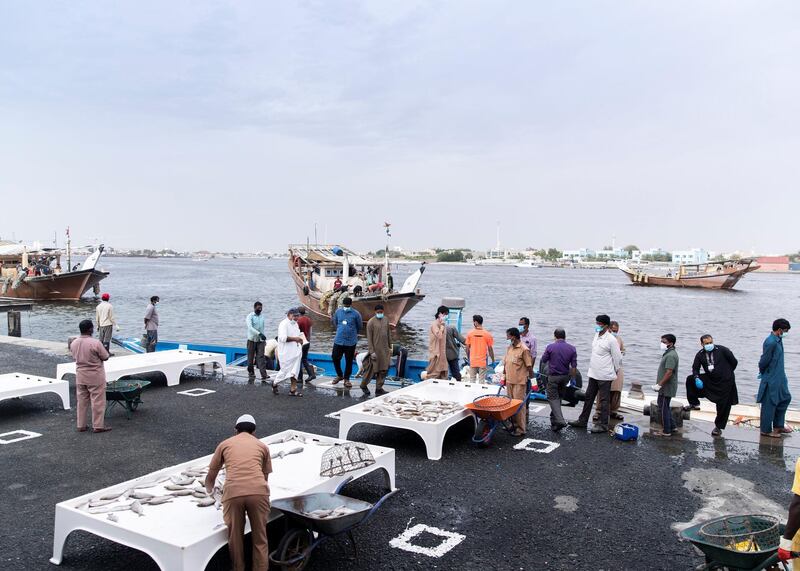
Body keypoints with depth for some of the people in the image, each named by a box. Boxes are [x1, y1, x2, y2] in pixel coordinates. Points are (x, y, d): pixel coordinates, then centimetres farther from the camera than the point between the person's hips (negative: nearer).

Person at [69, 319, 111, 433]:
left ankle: (81, 425, 22)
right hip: (95, 377, -6)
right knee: (97, 401, 3)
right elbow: (105, 357, -12)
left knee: (82, 401, 15)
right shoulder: (95, 343, -21)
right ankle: (98, 426, 8)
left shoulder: (74, 343, -2)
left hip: (80, 377, 6)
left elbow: (75, 356, 12)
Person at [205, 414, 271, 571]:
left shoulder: (225, 444, 25)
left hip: (233, 493, 0)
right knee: (260, 539, 14)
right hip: (258, 492, 0)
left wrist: (210, 491, 52)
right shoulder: (262, 445, 25)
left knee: (235, 538, 17)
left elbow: (210, 477, 31)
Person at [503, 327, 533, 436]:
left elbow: (529, 366, -11)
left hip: (519, 382, -8)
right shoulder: (509, 348, 11)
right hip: (509, 380, 8)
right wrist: (504, 377, 18)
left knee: (519, 405, -3)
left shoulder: (524, 349, -13)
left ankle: (521, 429, 3)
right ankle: (513, 424, 28)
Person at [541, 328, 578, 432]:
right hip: (565, 376, 4)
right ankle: (554, 418, 29)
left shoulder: (550, 347, -11)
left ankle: (560, 420, -17)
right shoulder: (572, 349, -3)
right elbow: (574, 366, -2)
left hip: (553, 376, -4)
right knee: (559, 398, 18)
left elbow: (543, 361, 0)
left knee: (553, 398, 0)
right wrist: (572, 378, 11)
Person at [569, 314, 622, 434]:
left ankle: (603, 425, 10)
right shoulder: (596, 336, 9)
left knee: (604, 400, 1)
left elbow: (617, 358, -10)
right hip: (593, 374, 8)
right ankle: (582, 421, 25)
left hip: (605, 376, -8)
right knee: (588, 397, 15)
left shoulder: (611, 340, -16)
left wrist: (615, 371, 0)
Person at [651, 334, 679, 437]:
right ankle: (671, 426, 29)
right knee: (665, 407, 19)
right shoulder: (668, 353, 13)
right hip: (665, 387, 10)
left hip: (666, 388, -10)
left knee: (663, 408, -2)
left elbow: (669, 372, -26)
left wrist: (659, 384, -23)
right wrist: (658, 384, 20)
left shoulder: (671, 355, -20)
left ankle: (666, 431, 6)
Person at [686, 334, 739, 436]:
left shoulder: (722, 350, -12)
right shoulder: (700, 354, -1)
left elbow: (734, 362, -3)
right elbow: (695, 368, 4)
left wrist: (727, 373, 6)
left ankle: (718, 427, 16)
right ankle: (694, 404, 6)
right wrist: (697, 378, -15)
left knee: (723, 406, -1)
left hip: (725, 382, -4)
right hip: (710, 380, 4)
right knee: (690, 379, -6)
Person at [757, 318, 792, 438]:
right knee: (769, 404, 1)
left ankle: (778, 425, 31)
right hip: (771, 379, -10)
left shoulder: (778, 340, 7)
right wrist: (763, 373, -3)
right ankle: (766, 430, 13)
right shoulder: (771, 342, -24)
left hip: (779, 378, 10)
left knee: (785, 398, 18)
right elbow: (764, 361, -20)